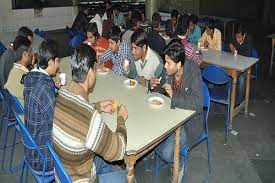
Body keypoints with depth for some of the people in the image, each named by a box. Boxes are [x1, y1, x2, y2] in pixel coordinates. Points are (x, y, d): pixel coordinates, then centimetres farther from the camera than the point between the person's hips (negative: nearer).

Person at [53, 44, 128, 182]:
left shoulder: (60, 95, -14)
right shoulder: (91, 118, -39)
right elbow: (117, 152, -24)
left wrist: (97, 106, 7)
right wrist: (121, 119, -11)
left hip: (59, 165, 7)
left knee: (105, 161, 29)